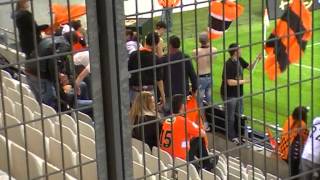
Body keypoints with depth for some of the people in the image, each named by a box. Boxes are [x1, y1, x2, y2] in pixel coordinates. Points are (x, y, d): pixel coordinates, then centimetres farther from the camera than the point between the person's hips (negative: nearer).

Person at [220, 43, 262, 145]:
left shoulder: (239, 60, 0)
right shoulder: (228, 65, -24)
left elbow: (250, 68, 14)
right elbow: (230, 82, -27)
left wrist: (257, 60, -3)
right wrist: (245, 81, -20)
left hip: (238, 94, 8)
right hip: (229, 95, -8)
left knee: (239, 115, 18)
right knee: (231, 118, 5)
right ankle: (232, 137, 18)